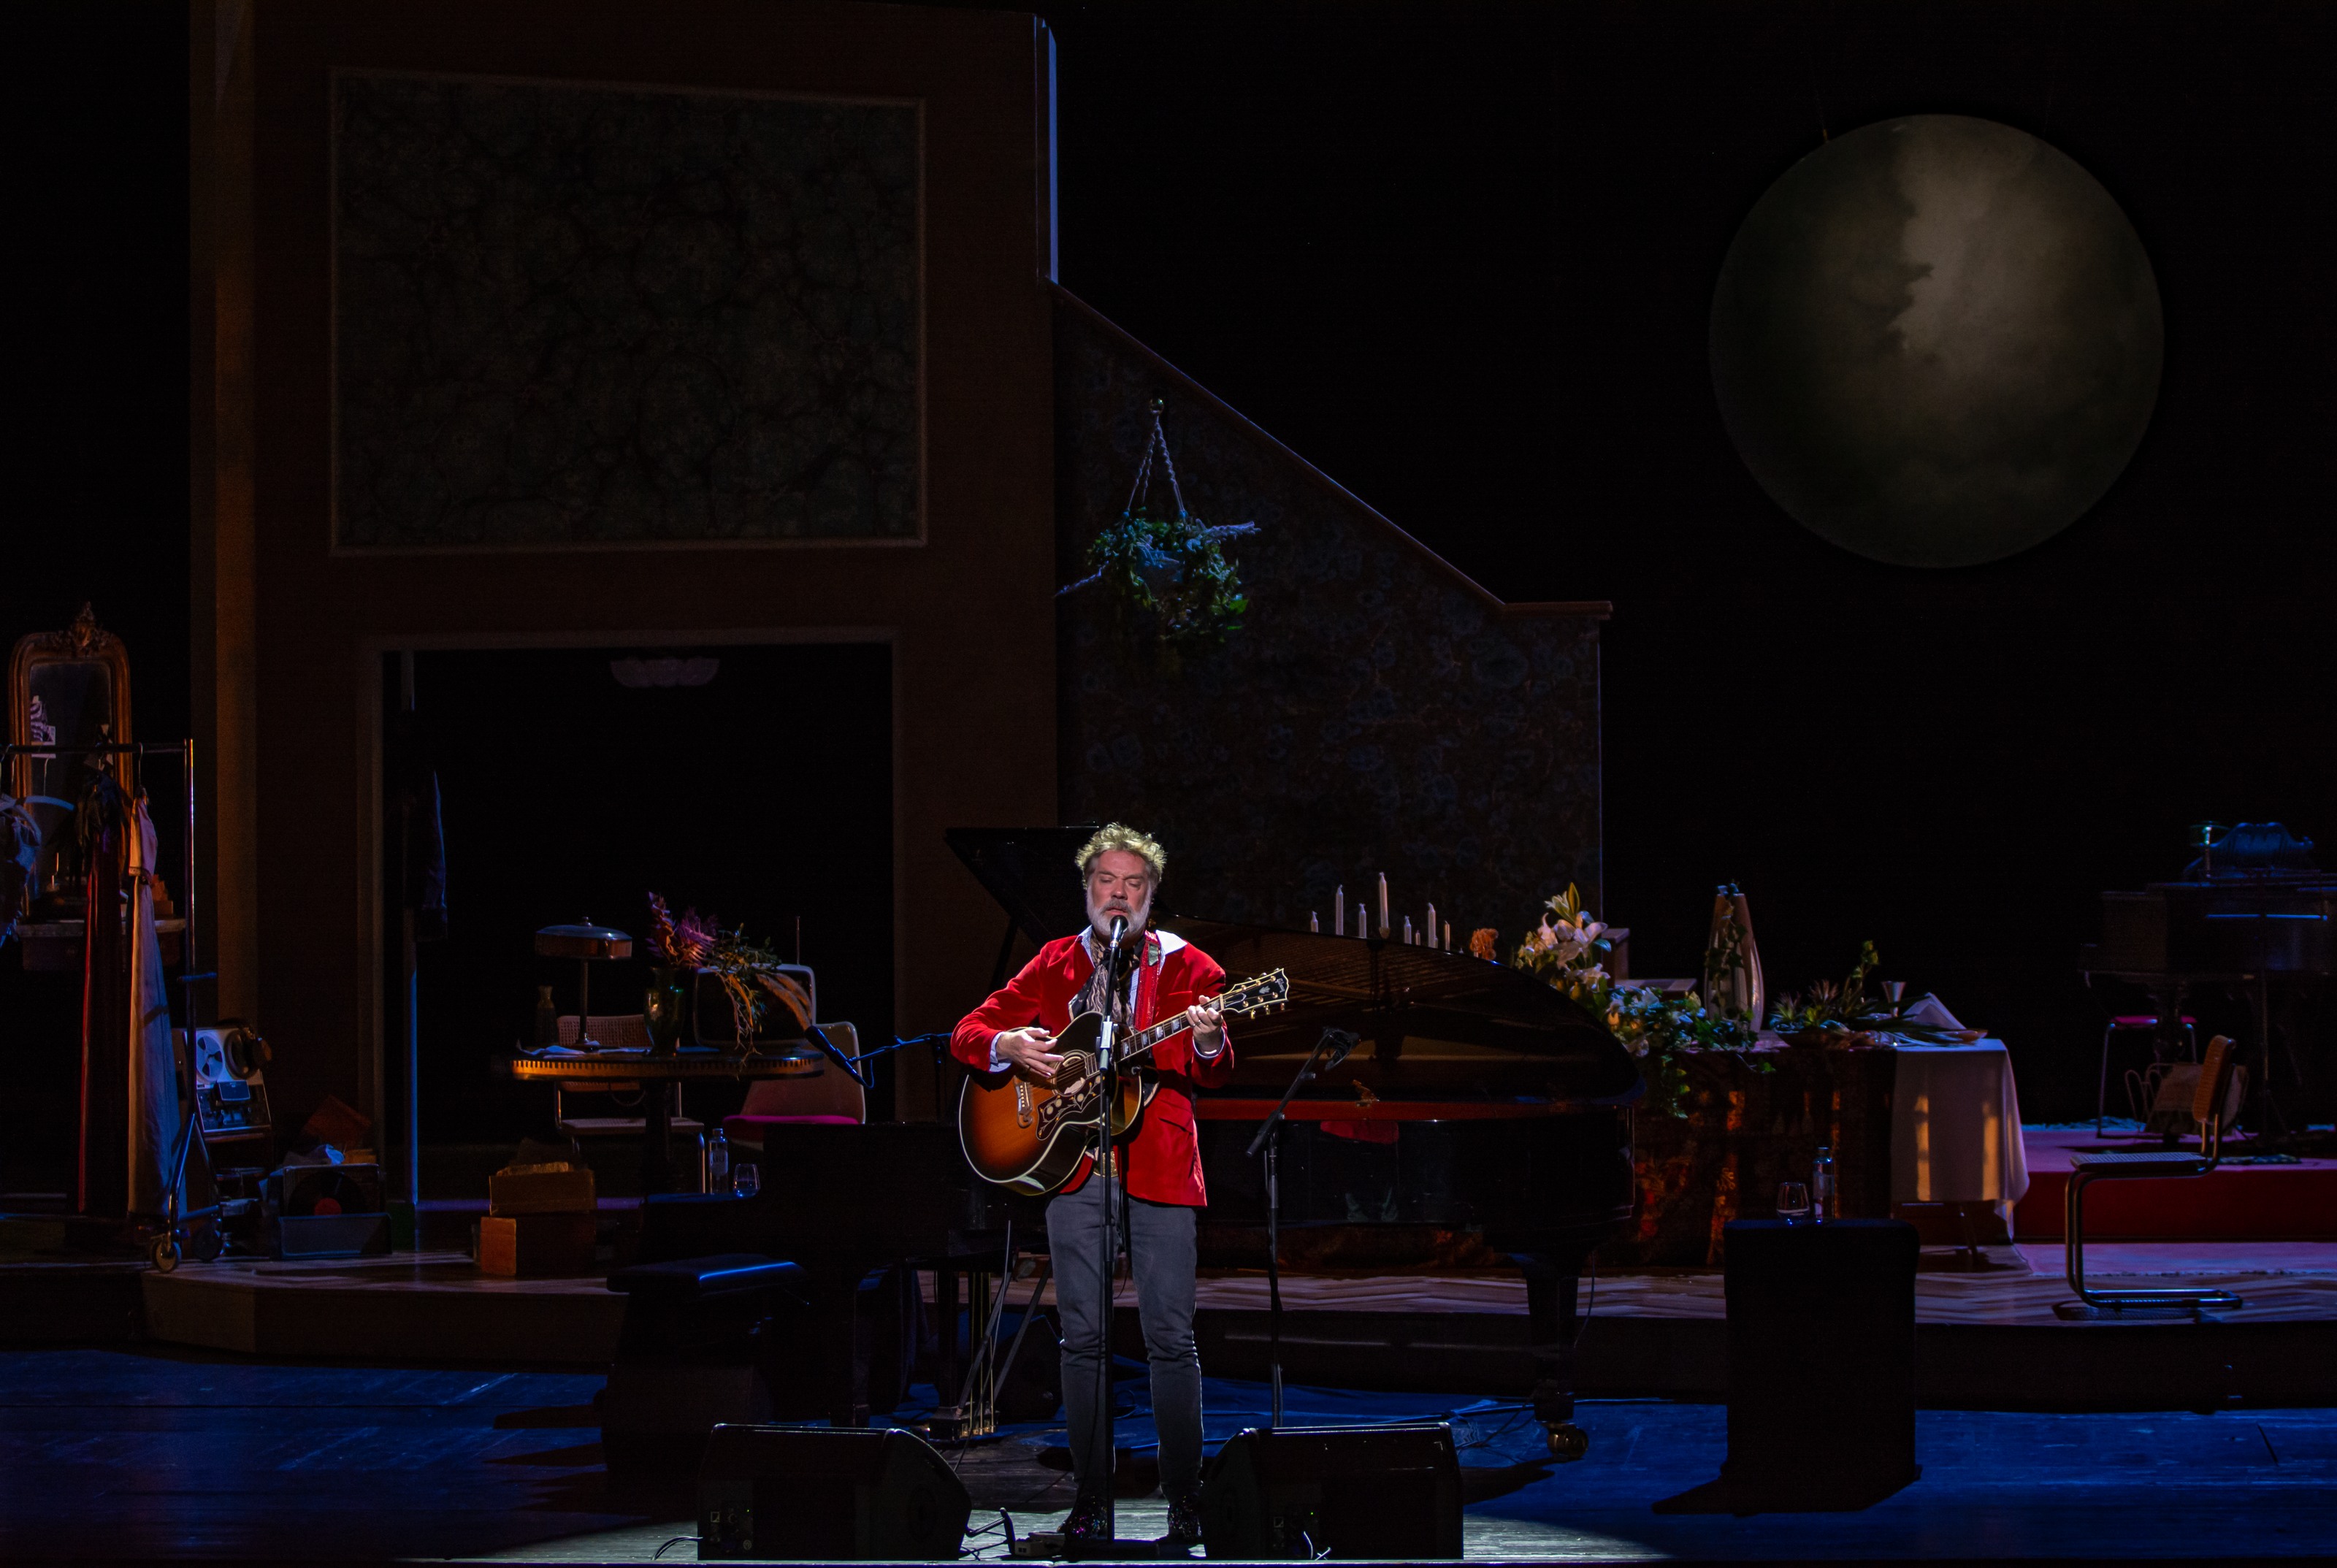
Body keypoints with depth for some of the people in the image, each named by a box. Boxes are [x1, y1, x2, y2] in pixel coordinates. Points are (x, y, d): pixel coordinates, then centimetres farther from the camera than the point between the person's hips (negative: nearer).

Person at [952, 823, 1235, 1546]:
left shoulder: (1186, 966, 5)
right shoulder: (1054, 965, 12)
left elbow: (1209, 1075, -4)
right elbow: (968, 1033, 13)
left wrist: (1208, 1044, -27)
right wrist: (1007, 1046, -9)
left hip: (1159, 1169, -2)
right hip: (1073, 1169, 2)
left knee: (1171, 1336, -4)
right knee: (1083, 1335, 3)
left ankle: (1184, 1502, 3)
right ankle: (1091, 1500, 9)